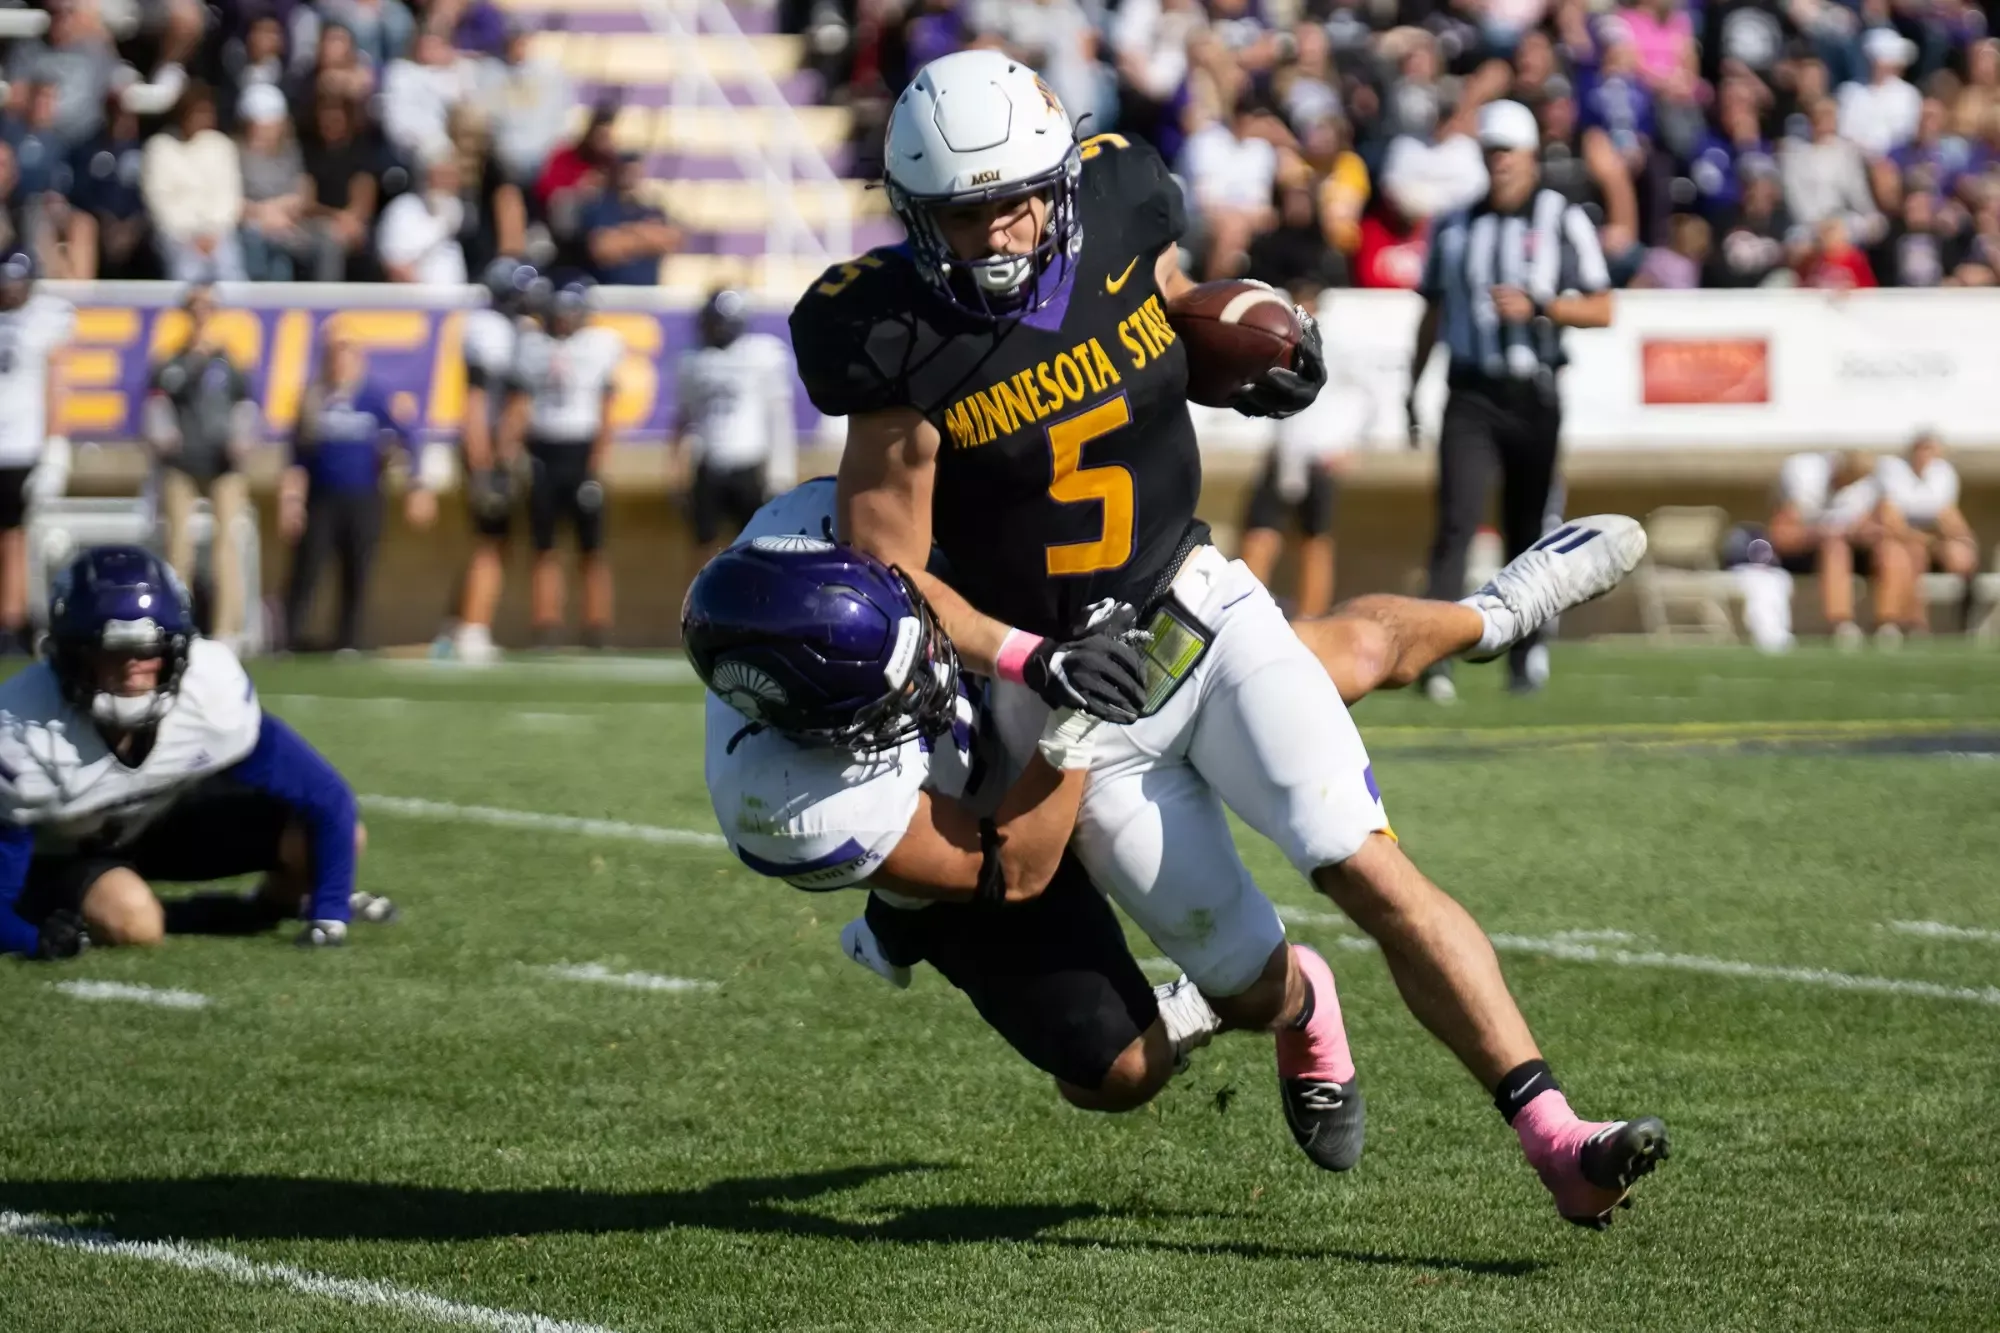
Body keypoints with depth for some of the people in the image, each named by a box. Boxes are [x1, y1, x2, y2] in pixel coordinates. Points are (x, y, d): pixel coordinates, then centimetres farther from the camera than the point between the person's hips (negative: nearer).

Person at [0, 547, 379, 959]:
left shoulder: (210, 690, -28)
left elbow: (327, 798, -20)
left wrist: (328, 917, -26)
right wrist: (42, 939, -52)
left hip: (164, 819, 3)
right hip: (55, 856, -3)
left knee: (332, 833, -14)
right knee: (131, 920, -37)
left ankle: (275, 905, 18)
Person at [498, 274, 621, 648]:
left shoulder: (601, 344, -2)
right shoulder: (532, 344, 5)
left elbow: (604, 414, -4)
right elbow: (518, 406, 5)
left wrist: (597, 468, -10)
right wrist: (506, 457, -5)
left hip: (581, 454, -2)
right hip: (541, 454, 2)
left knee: (592, 550, 0)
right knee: (544, 549, 6)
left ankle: (596, 635, 4)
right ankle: (546, 634, 8)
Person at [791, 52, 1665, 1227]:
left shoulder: (1120, 226, -7)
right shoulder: (904, 347, -17)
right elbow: (888, 572, -13)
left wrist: (1268, 364, -5)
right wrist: (1032, 662, -27)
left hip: (1201, 608, 2)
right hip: (1070, 689, -2)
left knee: (1374, 873, -15)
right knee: (1246, 980, 2)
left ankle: (1556, 1138, -17)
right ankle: (1300, 1008, 41)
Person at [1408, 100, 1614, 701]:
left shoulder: (1562, 221, 1)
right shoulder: (1454, 227, 10)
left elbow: (1602, 310, -1)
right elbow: (1434, 311, 19)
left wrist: (1536, 306, -15)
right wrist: (1413, 385, 15)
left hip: (1533, 397, -1)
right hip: (1470, 397, 1)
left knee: (1528, 530, 6)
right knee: (1457, 521, -13)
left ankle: (1528, 652, 21)